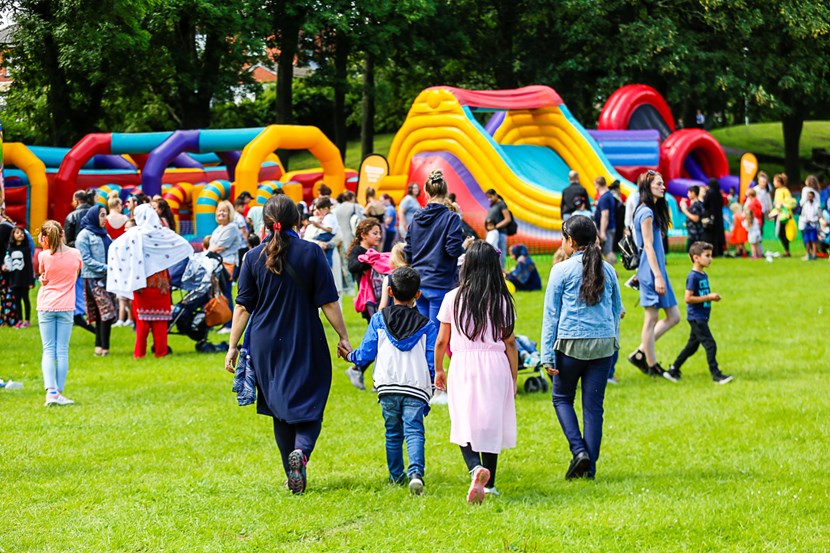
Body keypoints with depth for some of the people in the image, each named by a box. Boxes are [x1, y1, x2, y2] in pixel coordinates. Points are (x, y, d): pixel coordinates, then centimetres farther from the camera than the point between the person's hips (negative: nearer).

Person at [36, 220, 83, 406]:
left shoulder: (44, 256, -9)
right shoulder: (75, 254, -4)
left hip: (46, 307, -1)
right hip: (65, 307, 1)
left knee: (48, 350, 1)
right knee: (62, 351, 4)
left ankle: (51, 391, -13)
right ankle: (59, 392, 2)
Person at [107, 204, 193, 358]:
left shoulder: (133, 234, -5)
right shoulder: (163, 233, -2)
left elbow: (114, 247, -8)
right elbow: (185, 245, 1)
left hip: (141, 280, -1)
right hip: (160, 281, 1)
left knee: (142, 318, 6)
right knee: (160, 317, 6)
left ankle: (139, 352, 6)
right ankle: (161, 350, 7)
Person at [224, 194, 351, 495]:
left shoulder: (253, 257, -1)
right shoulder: (311, 253, -6)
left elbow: (243, 306, -1)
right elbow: (328, 302, -6)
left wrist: (233, 346, 5)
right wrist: (343, 337, 3)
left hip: (266, 345, 2)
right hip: (306, 344, -2)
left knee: (280, 411, 13)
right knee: (308, 404, 4)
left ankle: (294, 476, 15)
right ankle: (302, 450, -25)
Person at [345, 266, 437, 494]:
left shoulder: (379, 320, 5)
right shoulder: (426, 326, 6)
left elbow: (365, 355, 5)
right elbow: (432, 363, 4)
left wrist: (349, 356, 25)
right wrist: (430, 391, 16)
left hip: (387, 387, 1)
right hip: (416, 389, -1)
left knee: (393, 432, 16)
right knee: (414, 431, -8)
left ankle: (396, 475, 24)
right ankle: (416, 473, -28)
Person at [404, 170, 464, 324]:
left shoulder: (417, 218, 6)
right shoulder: (451, 218, -10)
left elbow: (408, 253, 9)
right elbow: (454, 250, -16)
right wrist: (465, 246, 5)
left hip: (418, 283, 5)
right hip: (440, 285, -5)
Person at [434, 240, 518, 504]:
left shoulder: (453, 298, 0)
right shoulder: (502, 300, 2)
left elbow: (442, 341, 5)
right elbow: (510, 343, 5)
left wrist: (438, 370, 20)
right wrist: (513, 379, 13)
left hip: (463, 365, -1)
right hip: (496, 365, 1)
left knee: (465, 424, 2)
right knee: (492, 424, 11)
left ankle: (476, 467, -26)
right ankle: (489, 483, 16)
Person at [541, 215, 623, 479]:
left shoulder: (562, 270, -4)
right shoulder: (607, 270, 8)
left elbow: (551, 314, -3)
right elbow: (617, 310, 17)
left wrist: (547, 355, -1)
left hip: (571, 344, -3)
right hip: (604, 343, 3)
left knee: (562, 398, 15)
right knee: (593, 404, 7)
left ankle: (579, 450, -4)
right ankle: (590, 465, 6)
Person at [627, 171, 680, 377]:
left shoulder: (653, 211, 16)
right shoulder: (646, 213, -13)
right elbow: (648, 246, -17)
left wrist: (660, 275, 19)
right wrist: (658, 276, -20)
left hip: (657, 271, 10)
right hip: (651, 271, -10)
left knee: (673, 316, 10)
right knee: (651, 319, -1)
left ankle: (640, 354, 14)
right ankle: (652, 366, 7)